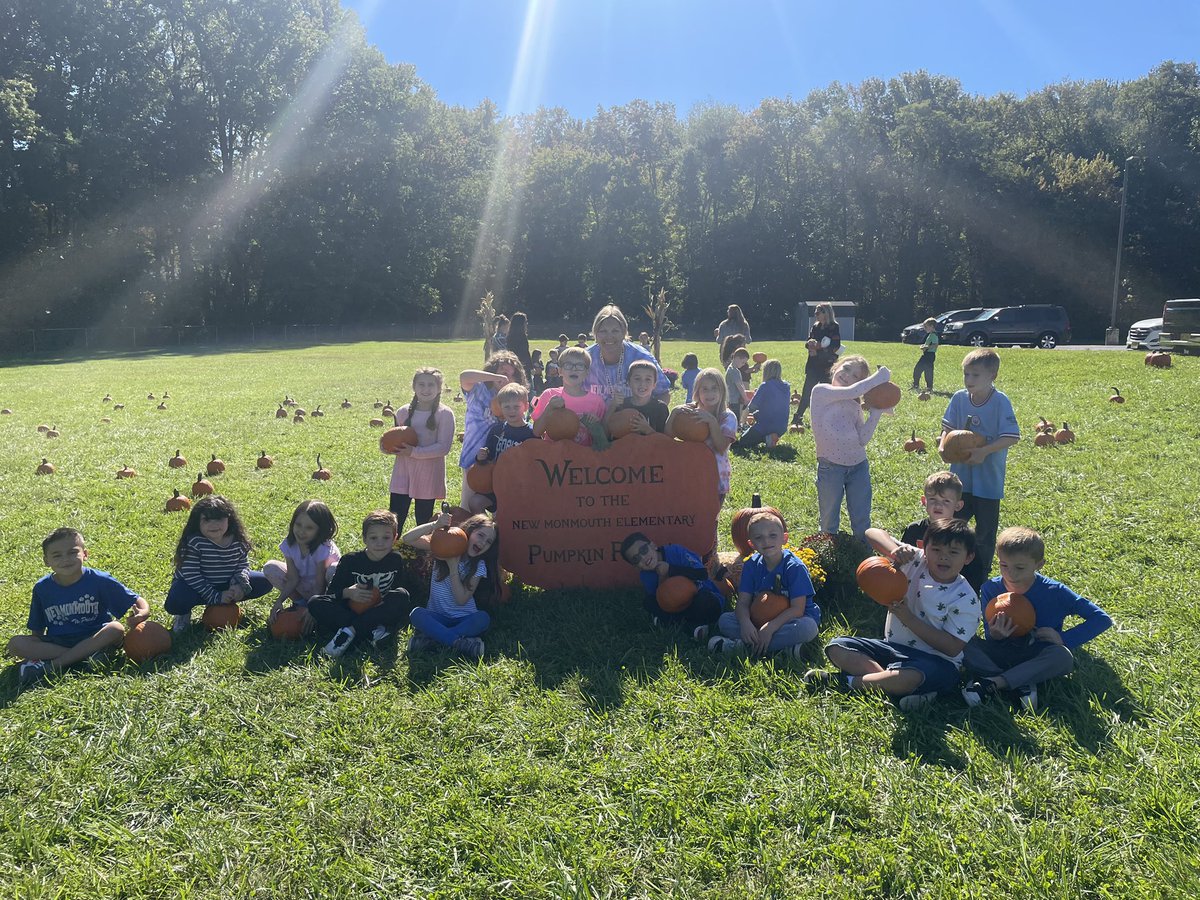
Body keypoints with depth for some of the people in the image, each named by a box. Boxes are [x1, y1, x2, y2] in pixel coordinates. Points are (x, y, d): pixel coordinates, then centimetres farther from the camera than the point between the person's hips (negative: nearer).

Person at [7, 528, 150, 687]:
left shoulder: (100, 581, -7)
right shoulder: (42, 588, 1)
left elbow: (137, 602, -7)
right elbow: (37, 630, 9)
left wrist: (142, 614, -30)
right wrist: (35, 649, -9)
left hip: (94, 639, -2)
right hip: (56, 643, 2)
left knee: (116, 629, -31)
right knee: (15, 644, -20)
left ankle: (50, 665, -26)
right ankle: (84, 658, -26)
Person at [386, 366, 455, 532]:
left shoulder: (444, 414, -7)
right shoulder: (403, 412, 6)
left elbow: (444, 446, -14)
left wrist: (414, 452, -19)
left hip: (429, 475, -3)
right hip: (403, 473, 3)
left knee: (424, 520, 9)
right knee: (394, 520, 3)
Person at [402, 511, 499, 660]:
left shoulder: (479, 567, -1)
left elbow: (461, 600, -12)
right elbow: (407, 539, -13)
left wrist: (453, 567, -17)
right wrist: (435, 525, -26)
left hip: (464, 618, 0)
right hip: (437, 616, 0)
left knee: (483, 618, -31)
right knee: (417, 614, -32)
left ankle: (430, 639, -32)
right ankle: (460, 642, -32)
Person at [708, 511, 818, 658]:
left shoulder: (795, 567, -16)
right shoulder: (752, 565, -3)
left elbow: (797, 609, -20)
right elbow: (743, 603, -8)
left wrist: (770, 627, -32)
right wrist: (745, 623, -30)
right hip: (759, 620, 3)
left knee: (809, 627, -37)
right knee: (724, 620, -17)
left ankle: (742, 645, -32)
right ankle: (783, 648, -28)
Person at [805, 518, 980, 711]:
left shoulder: (966, 600, -10)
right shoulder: (914, 561, -1)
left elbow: (953, 648, -16)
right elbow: (872, 533, -4)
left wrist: (908, 617, -19)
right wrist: (895, 550, -26)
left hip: (934, 660, -5)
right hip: (893, 647, 5)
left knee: (908, 678, -39)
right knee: (837, 647, -10)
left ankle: (843, 681, -17)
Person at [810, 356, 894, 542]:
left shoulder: (855, 406, 11)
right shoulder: (820, 392, -2)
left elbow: (863, 439, -2)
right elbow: (851, 392, -19)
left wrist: (876, 411, -6)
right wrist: (880, 376, -11)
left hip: (858, 466, 4)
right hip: (830, 466, -4)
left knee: (862, 523, 11)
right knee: (829, 524, 9)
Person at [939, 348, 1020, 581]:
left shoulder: (1000, 402, -16)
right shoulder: (959, 398, -4)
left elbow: (1012, 437, -18)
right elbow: (948, 428, 4)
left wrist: (984, 452, -26)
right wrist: (943, 445, -15)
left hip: (989, 478, -4)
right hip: (961, 475, 4)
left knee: (985, 528, 10)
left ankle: (982, 573, 27)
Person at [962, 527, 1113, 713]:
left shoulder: (1055, 592, -9)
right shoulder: (991, 588, -6)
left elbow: (1103, 619, -7)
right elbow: (990, 641, -2)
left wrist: (1064, 639, -15)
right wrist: (995, 636, -27)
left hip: (1036, 661, -1)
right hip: (1000, 656, 2)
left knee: (1062, 656, -36)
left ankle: (993, 683, -32)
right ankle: (1020, 685, -31)